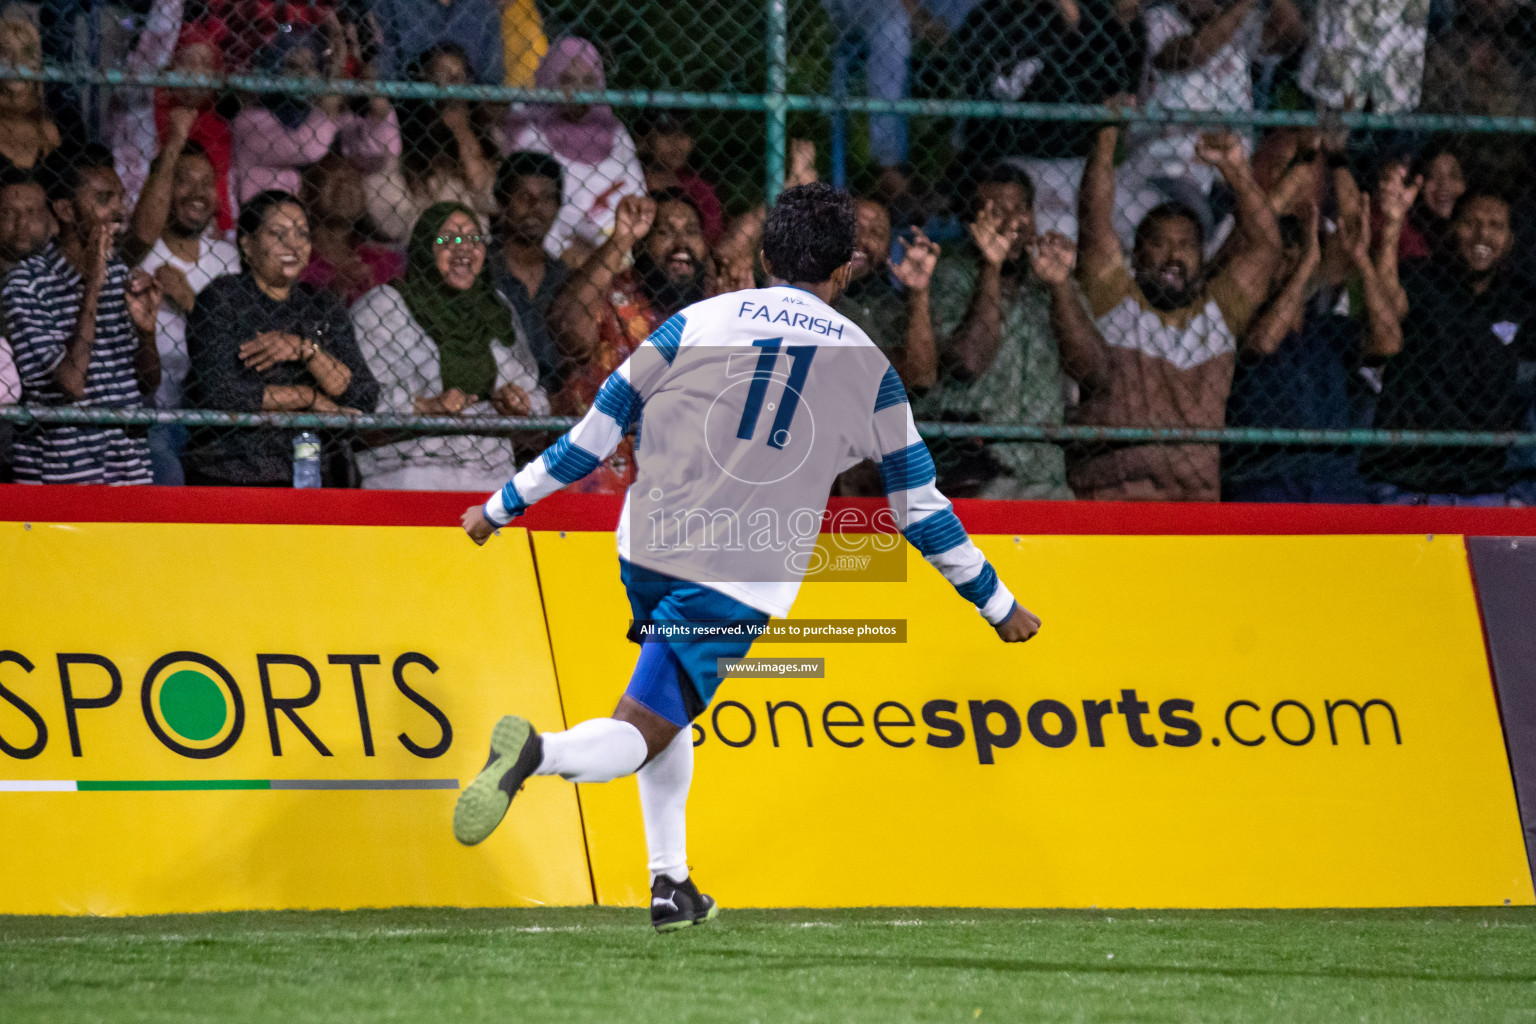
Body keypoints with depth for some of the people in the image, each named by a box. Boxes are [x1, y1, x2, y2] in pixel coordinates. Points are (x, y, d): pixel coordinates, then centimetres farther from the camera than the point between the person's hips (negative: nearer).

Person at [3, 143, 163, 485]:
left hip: (128, 467, 6)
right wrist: (92, 289, -19)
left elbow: (149, 384, 13)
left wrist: (145, 328, -7)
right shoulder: (26, 284, -10)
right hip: (59, 474, -6)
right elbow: (70, 383, -19)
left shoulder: (119, 273, 10)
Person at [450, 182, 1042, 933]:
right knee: (641, 730, -5)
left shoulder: (697, 323, 7)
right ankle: (538, 753, -37)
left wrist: (503, 506, 18)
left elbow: (598, 428, 8)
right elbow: (920, 505, 12)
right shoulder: (868, 367, 7)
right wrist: (996, 603, 23)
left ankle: (670, 883, 21)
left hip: (649, 550, 3)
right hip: (744, 582, -3)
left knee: (668, 707, 27)